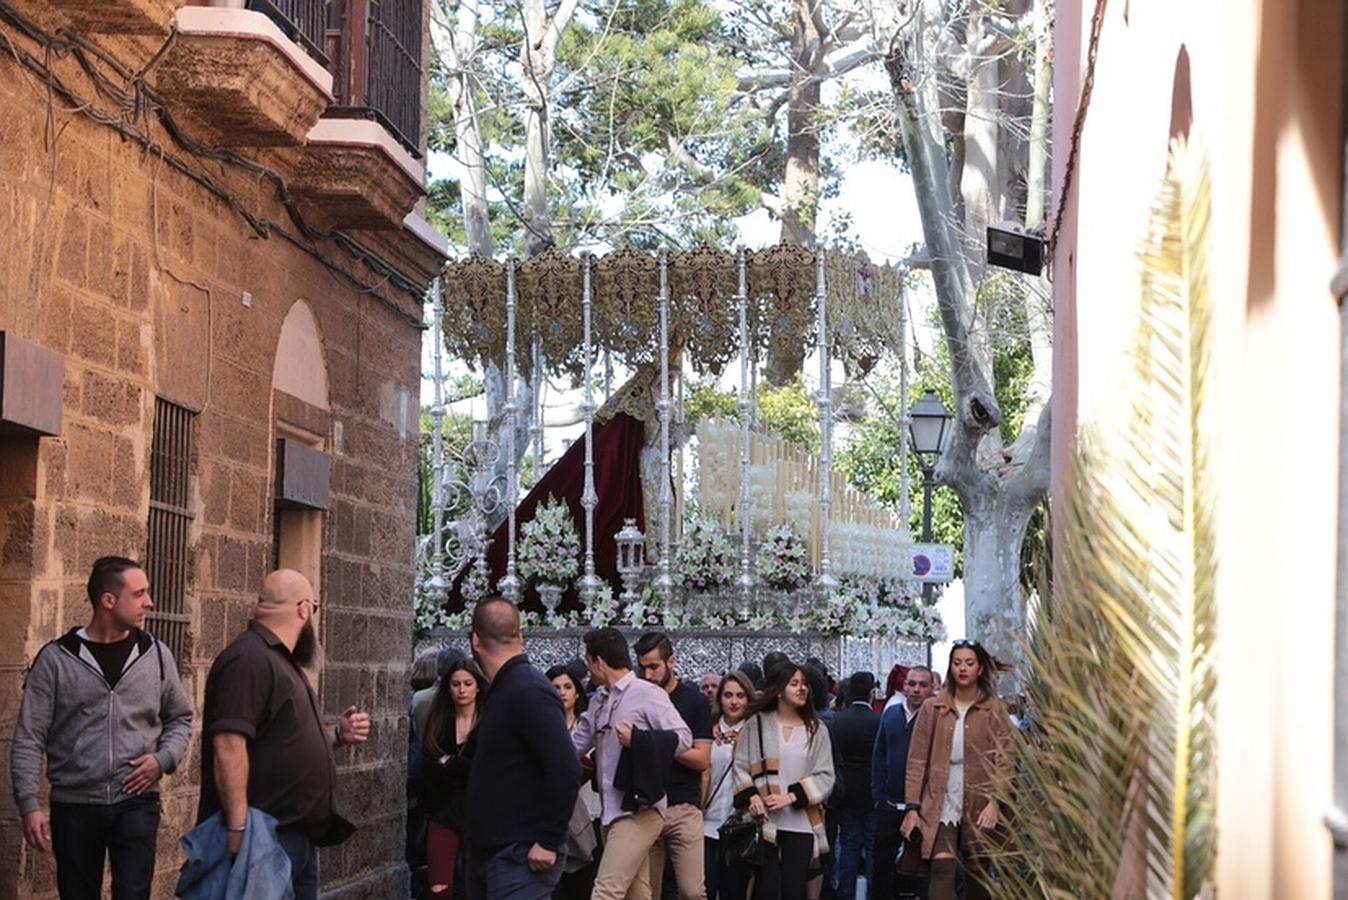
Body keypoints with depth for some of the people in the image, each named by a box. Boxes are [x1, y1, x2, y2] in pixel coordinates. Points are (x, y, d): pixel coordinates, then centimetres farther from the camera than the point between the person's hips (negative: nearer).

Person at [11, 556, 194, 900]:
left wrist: (163, 759, -4)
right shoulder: (56, 659, -3)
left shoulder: (157, 656, 4)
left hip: (137, 802, 1)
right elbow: (28, 739, -3)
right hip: (74, 805, -1)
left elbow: (180, 718, 16)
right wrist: (30, 805, -11)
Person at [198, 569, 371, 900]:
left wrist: (338, 734, 11)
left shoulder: (282, 661, 18)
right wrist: (239, 830, -30)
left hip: (299, 835, 10)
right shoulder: (249, 659, -14)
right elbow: (229, 746, -24)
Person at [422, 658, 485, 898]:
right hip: (444, 812, 2)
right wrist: (465, 767, -13)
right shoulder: (438, 721, 9)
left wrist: (449, 763, -9)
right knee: (439, 888, -7)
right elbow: (428, 765, 0)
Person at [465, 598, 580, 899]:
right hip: (488, 852, 10)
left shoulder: (528, 691, -17)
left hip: (520, 858, -10)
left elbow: (566, 770, -25)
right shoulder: (505, 689, 15)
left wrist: (549, 842, -21)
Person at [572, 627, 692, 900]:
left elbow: (683, 737, -11)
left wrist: (637, 740, -18)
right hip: (611, 812, 8)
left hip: (638, 811, -8)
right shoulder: (598, 701, 16)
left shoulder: (647, 694, -7)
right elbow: (575, 745, 21)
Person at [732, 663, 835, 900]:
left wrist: (792, 797, -10)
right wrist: (750, 795, -13)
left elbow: (825, 777, 2)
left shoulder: (816, 730, 6)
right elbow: (740, 765, 4)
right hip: (765, 821, -1)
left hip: (801, 824, 1)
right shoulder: (757, 724, 4)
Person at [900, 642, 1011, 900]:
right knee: (942, 869, -15)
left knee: (978, 876, 8)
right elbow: (917, 761, 4)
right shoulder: (932, 708, 6)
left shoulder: (993, 710, 3)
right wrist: (912, 807, -3)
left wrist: (994, 801, -16)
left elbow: (1004, 760, -3)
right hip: (940, 805, 0)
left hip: (979, 809, 0)